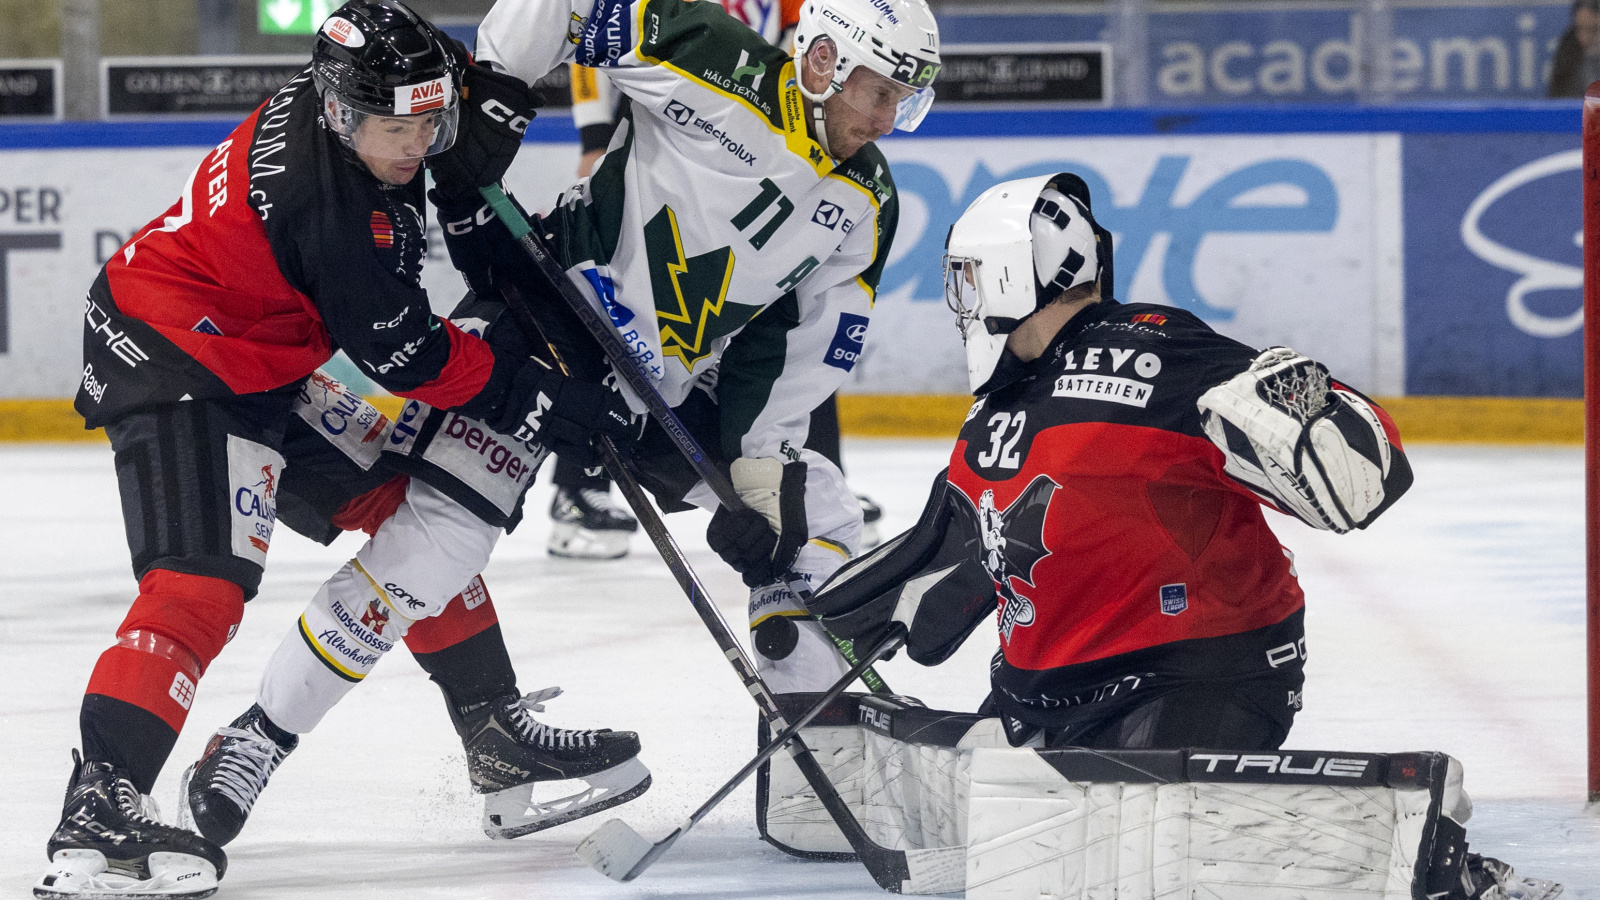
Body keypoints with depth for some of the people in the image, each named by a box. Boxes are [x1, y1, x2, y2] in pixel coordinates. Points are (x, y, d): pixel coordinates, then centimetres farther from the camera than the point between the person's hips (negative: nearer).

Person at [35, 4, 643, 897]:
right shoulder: (327, 199, -30)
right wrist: (547, 402, -14)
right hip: (172, 363, -11)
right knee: (201, 581, -26)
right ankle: (100, 808, -35)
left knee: (424, 506, 13)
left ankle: (494, 722, 24)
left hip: (269, 363, 11)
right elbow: (404, 355, -21)